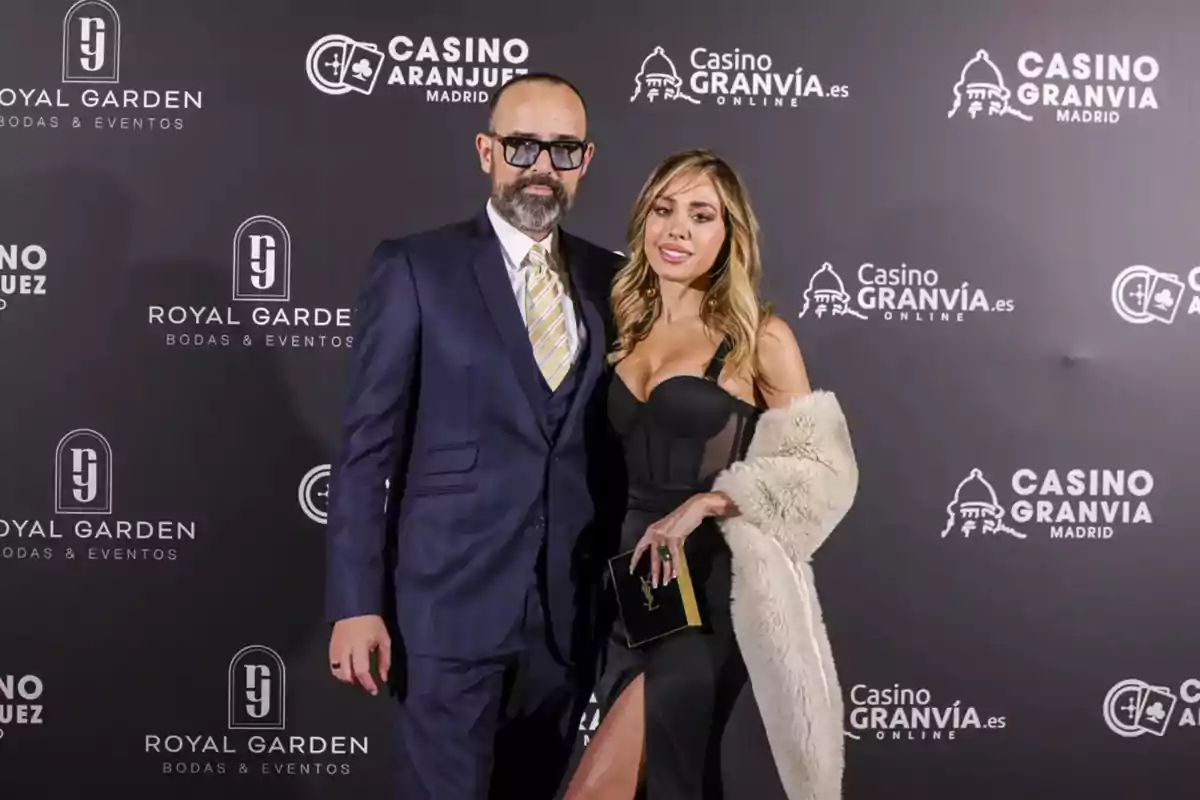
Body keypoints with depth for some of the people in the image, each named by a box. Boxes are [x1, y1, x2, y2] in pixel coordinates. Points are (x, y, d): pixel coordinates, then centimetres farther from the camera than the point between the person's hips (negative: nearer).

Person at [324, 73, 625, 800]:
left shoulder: (612, 278, 6)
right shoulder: (416, 269, -5)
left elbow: (615, 443, 10)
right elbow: (367, 448, -7)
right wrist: (356, 603, -11)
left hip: (570, 607, 4)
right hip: (449, 600, -4)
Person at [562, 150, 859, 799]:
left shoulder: (761, 337, -6)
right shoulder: (624, 327, 9)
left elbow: (821, 467, -7)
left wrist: (705, 502, -17)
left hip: (719, 586, -6)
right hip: (639, 581, 6)